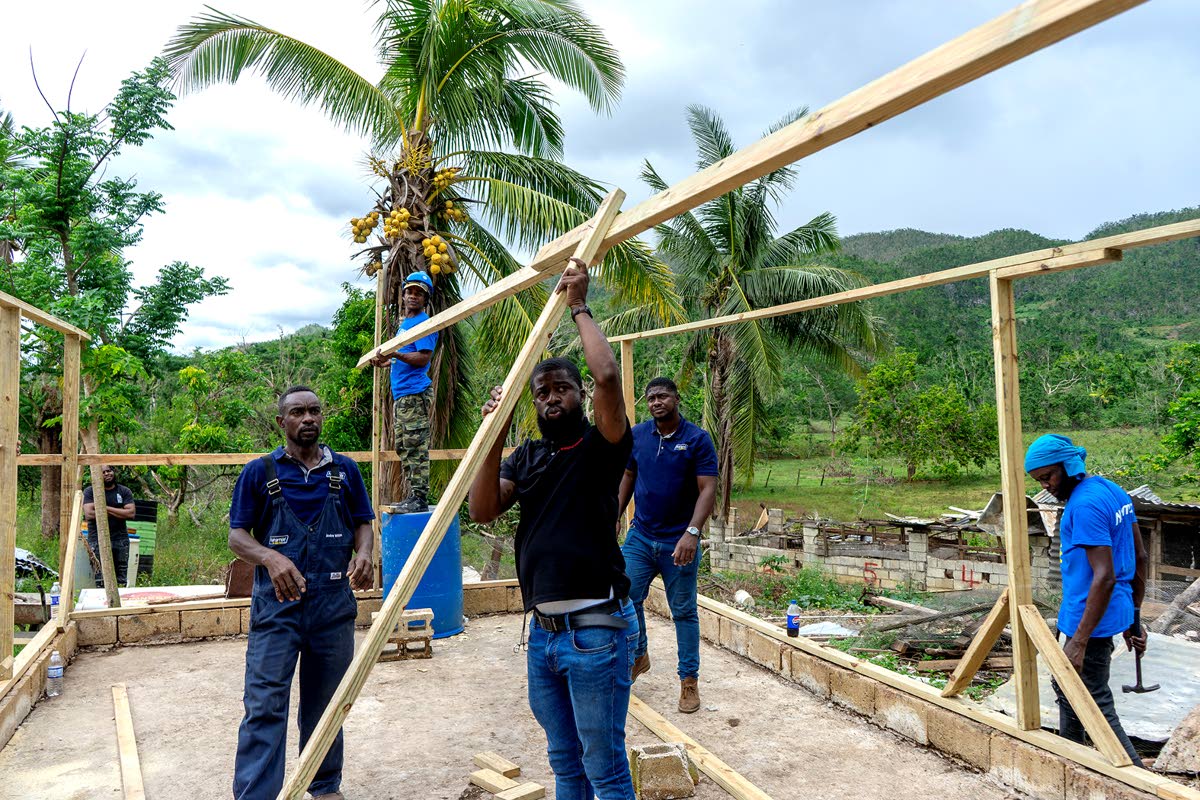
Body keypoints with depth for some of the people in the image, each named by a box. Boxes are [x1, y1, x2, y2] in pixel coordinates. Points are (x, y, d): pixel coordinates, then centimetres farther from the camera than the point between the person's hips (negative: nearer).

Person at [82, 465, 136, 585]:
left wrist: (105, 507, -9)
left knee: (121, 581, 5)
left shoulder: (124, 491, 9)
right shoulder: (90, 491, 3)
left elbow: (131, 513, -5)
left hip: (120, 540, 2)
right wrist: (118, 513, -7)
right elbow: (89, 514, -12)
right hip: (97, 541, -2)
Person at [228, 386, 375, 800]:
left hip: (334, 606, 3)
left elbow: (363, 524, 10)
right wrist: (270, 557, -22)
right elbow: (236, 535, -2)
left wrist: (363, 553, -13)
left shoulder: (345, 470, 7)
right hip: (276, 605, -2)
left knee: (326, 703, 15)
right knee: (264, 706, -5)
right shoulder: (259, 472, 0)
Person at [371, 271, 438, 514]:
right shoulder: (404, 323, 23)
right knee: (403, 448, 11)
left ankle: (419, 498, -9)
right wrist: (387, 362, 24)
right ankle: (412, 497, 15)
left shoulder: (424, 323, -6)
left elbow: (423, 358, -17)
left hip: (416, 393, -10)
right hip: (400, 394, 10)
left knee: (416, 448, -11)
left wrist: (395, 355, -27)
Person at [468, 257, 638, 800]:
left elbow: (607, 377, -25)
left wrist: (579, 307, -13)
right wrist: (495, 435, -10)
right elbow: (482, 510, -1)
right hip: (542, 631, 6)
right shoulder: (526, 457, 10)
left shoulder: (602, 446, -7)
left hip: (596, 629, -6)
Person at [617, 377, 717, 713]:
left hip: (678, 542, -4)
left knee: (684, 612, 6)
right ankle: (638, 656, 30)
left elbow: (708, 489, -15)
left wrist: (692, 533, -26)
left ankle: (689, 680, 19)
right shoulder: (637, 435, 2)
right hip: (640, 537, 4)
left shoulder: (698, 439, -10)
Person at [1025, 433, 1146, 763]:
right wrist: (1134, 619, 20)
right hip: (1116, 612, 11)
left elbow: (1105, 577, -26)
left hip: (1094, 620, -11)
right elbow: (1140, 557, 15)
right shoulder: (1113, 490, 9)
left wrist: (1079, 642, -24)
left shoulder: (1085, 505, -22)